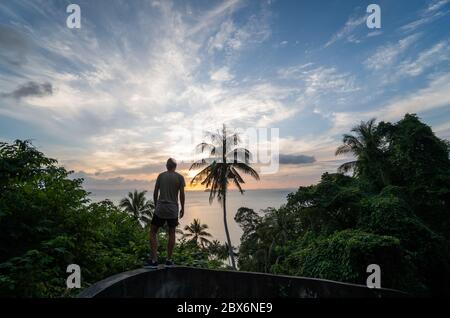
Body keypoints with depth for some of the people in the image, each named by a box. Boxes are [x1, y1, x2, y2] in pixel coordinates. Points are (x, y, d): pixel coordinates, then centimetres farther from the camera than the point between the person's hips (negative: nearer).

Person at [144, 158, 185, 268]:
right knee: (171, 233, 11)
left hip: (160, 209, 0)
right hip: (173, 209, 0)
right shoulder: (180, 177, -1)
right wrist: (182, 209, 7)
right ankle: (169, 260, 15)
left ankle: (154, 260, 4)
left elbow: (155, 193, 4)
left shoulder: (161, 175, 3)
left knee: (153, 232, 9)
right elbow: (182, 195, -4)